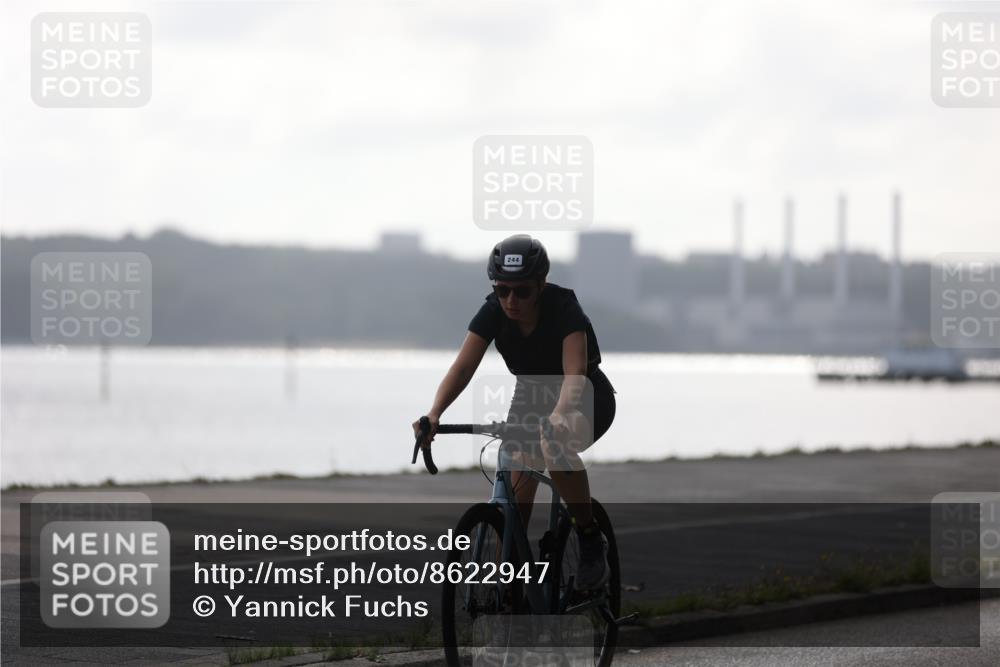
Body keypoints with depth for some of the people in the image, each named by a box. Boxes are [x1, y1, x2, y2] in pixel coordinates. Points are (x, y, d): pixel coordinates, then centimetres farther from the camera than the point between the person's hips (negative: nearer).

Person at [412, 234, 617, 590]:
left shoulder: (564, 309, -30)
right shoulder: (493, 313, -19)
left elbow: (575, 371, -44)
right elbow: (463, 365, -28)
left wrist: (560, 416, -64)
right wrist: (433, 414, -46)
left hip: (585, 399, -5)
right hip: (531, 397, 5)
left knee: (555, 444, -36)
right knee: (515, 493, -13)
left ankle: (591, 541, -17)